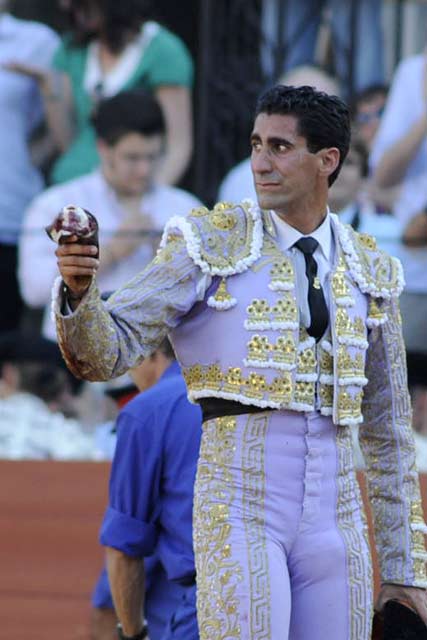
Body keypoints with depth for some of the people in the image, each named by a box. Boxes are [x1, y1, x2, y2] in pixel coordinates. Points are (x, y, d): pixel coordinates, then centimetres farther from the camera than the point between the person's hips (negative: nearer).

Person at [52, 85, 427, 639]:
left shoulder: (369, 273, 12)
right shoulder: (213, 246, 1)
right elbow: (106, 351, -6)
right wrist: (77, 291, -28)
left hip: (334, 518, 4)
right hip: (239, 510, -4)